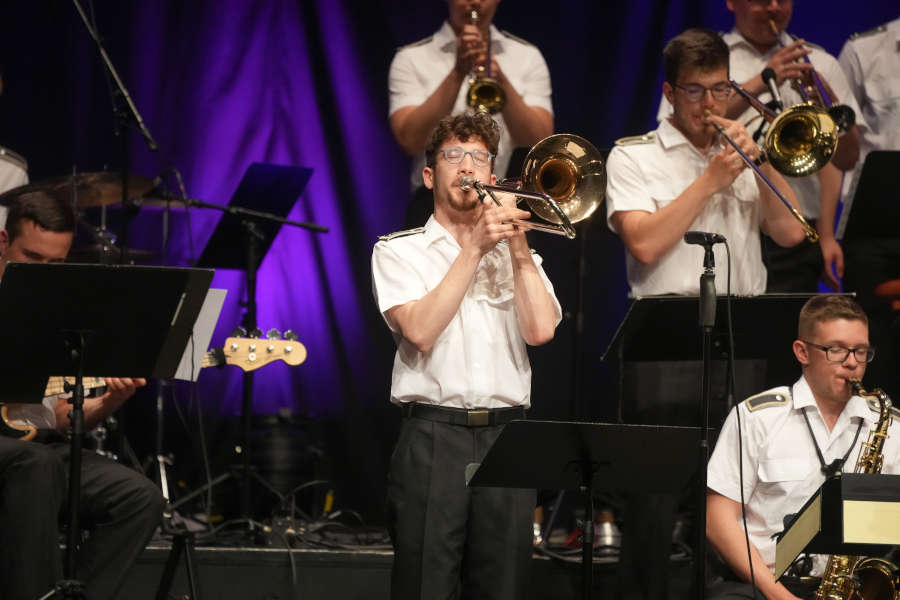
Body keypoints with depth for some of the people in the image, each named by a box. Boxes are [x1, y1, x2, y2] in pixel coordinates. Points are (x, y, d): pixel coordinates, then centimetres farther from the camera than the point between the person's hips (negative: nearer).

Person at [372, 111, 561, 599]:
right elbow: (419, 331, -9)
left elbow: (540, 330, 0)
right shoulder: (399, 251, 9)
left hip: (506, 436, 3)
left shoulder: (518, 255, 18)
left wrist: (517, 245, -1)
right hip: (433, 436, -3)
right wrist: (474, 249, -6)